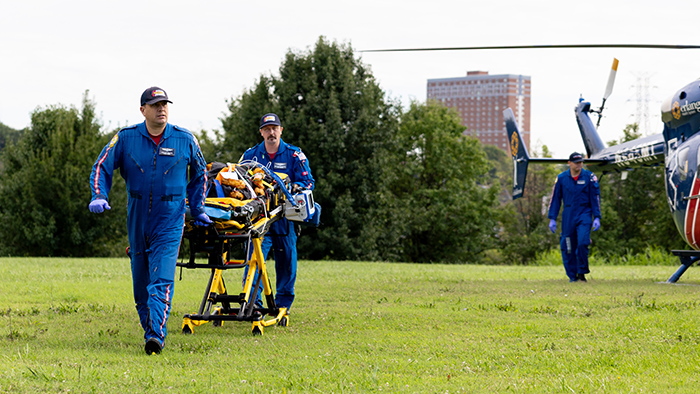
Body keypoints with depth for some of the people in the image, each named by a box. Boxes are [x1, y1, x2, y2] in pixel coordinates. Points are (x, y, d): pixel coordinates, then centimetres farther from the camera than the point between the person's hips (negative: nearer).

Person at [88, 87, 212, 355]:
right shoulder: (126, 138, -1)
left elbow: (199, 174, 16)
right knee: (140, 284, 10)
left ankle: (156, 335, -26)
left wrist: (197, 209, 16)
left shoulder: (185, 140, 0)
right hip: (137, 220, 2)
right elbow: (102, 167, 5)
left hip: (170, 222, -2)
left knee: (162, 280, -17)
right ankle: (150, 331, 25)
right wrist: (99, 196, -12)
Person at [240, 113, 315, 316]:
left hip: (284, 217, 0)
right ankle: (253, 304, -15)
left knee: (286, 261, 7)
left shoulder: (294, 155, 7)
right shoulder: (250, 155, 11)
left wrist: (294, 188, -19)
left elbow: (307, 182, 3)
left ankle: (283, 304, 20)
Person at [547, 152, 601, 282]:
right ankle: (572, 276, 12)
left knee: (582, 243, -18)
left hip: (584, 214, -2)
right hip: (568, 216, 2)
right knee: (568, 247, 0)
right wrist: (552, 219, 4)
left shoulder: (589, 177, 0)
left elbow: (595, 198, 2)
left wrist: (597, 218, -4)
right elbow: (555, 199, 8)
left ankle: (582, 272, -3)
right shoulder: (561, 178, 3)